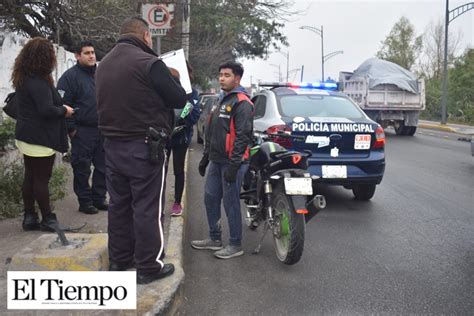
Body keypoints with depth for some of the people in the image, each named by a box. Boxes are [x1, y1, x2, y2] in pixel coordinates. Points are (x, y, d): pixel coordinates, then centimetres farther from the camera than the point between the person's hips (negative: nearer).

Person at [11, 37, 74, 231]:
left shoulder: (23, 78, 11)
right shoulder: (38, 82, -20)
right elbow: (46, 110, -26)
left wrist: (60, 106, 7)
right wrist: (64, 110, -8)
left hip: (26, 135, 9)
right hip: (40, 138, -9)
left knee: (30, 177, 13)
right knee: (41, 179, 0)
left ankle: (29, 217, 21)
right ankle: (48, 219, 10)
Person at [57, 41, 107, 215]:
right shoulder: (70, 76, -7)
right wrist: (71, 128, -14)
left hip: (101, 129, 7)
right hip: (82, 131, -6)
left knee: (102, 166, 10)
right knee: (82, 168, 2)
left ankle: (99, 198, 22)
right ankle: (85, 201, 13)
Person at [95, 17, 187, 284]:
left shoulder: (104, 64, 10)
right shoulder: (148, 62, -15)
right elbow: (179, 99, -10)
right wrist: (171, 79, 10)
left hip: (113, 145, 8)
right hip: (144, 147, -7)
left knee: (119, 204, 16)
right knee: (147, 208, 1)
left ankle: (119, 259, 27)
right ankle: (148, 266, 10)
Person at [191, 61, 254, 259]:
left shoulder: (241, 103, -12)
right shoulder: (222, 100, 18)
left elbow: (243, 136, -19)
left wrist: (233, 165, -22)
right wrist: (205, 157, 22)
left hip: (232, 162, -9)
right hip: (216, 161, 9)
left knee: (230, 203, -2)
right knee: (210, 198, 14)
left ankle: (235, 245, 11)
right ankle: (215, 239, 27)